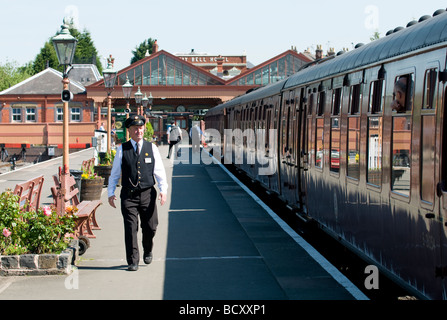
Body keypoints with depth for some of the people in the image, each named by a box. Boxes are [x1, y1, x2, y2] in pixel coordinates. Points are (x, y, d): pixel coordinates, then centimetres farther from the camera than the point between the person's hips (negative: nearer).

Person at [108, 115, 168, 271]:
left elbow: (159, 170, 3)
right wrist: (110, 193, 3)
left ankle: (147, 251, 36)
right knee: (130, 229, -5)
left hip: (148, 194, 1)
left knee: (150, 227, 7)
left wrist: (163, 190, -9)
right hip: (128, 194, -1)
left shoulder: (152, 148, 6)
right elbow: (115, 173, 8)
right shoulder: (122, 149, 4)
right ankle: (133, 261, 3)